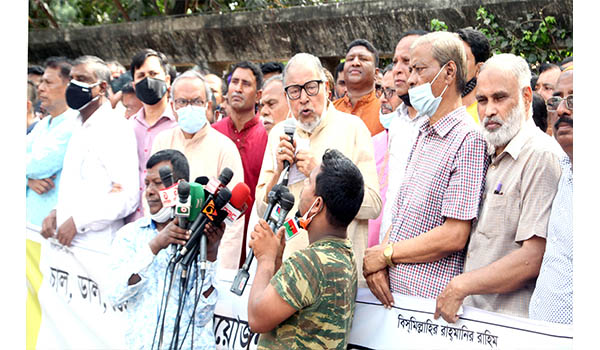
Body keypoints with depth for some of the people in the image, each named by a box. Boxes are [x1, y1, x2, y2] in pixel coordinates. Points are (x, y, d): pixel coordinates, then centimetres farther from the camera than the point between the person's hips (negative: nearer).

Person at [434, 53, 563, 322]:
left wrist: (461, 286, -12)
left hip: (512, 319, -7)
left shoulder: (541, 155, -12)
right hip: (473, 313, 7)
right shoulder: (492, 156, 18)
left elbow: (535, 257, -19)